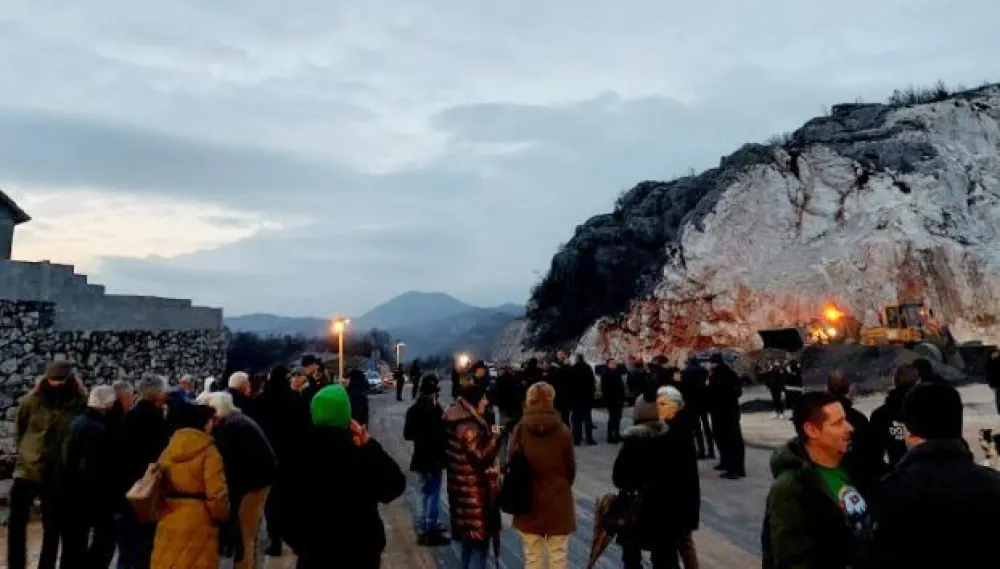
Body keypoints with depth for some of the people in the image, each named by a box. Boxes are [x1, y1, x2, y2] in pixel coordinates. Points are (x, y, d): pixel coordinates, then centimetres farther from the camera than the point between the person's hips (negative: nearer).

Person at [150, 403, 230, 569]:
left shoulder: (168, 449, 8)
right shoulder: (209, 451, -12)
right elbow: (216, 492, -16)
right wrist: (222, 515, -1)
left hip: (169, 520, 6)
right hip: (198, 522, -6)